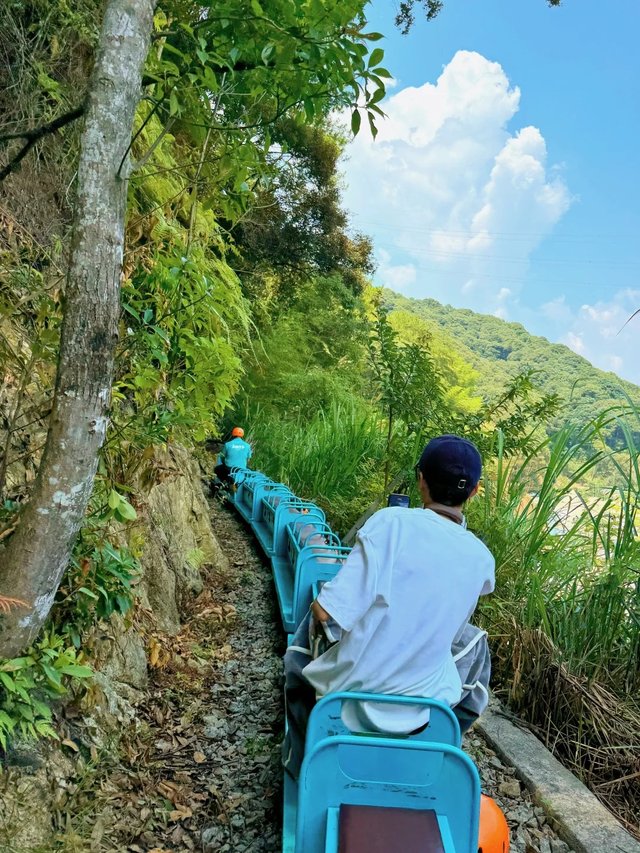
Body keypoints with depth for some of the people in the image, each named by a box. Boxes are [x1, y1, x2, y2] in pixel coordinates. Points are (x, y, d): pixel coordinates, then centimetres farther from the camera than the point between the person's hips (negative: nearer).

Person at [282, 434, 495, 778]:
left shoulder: (391, 522, -19)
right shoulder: (481, 559, -6)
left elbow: (327, 613, -20)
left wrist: (320, 618, 2)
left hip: (348, 689, -2)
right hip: (422, 704, 3)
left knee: (311, 624, 29)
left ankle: (300, 757, 38)